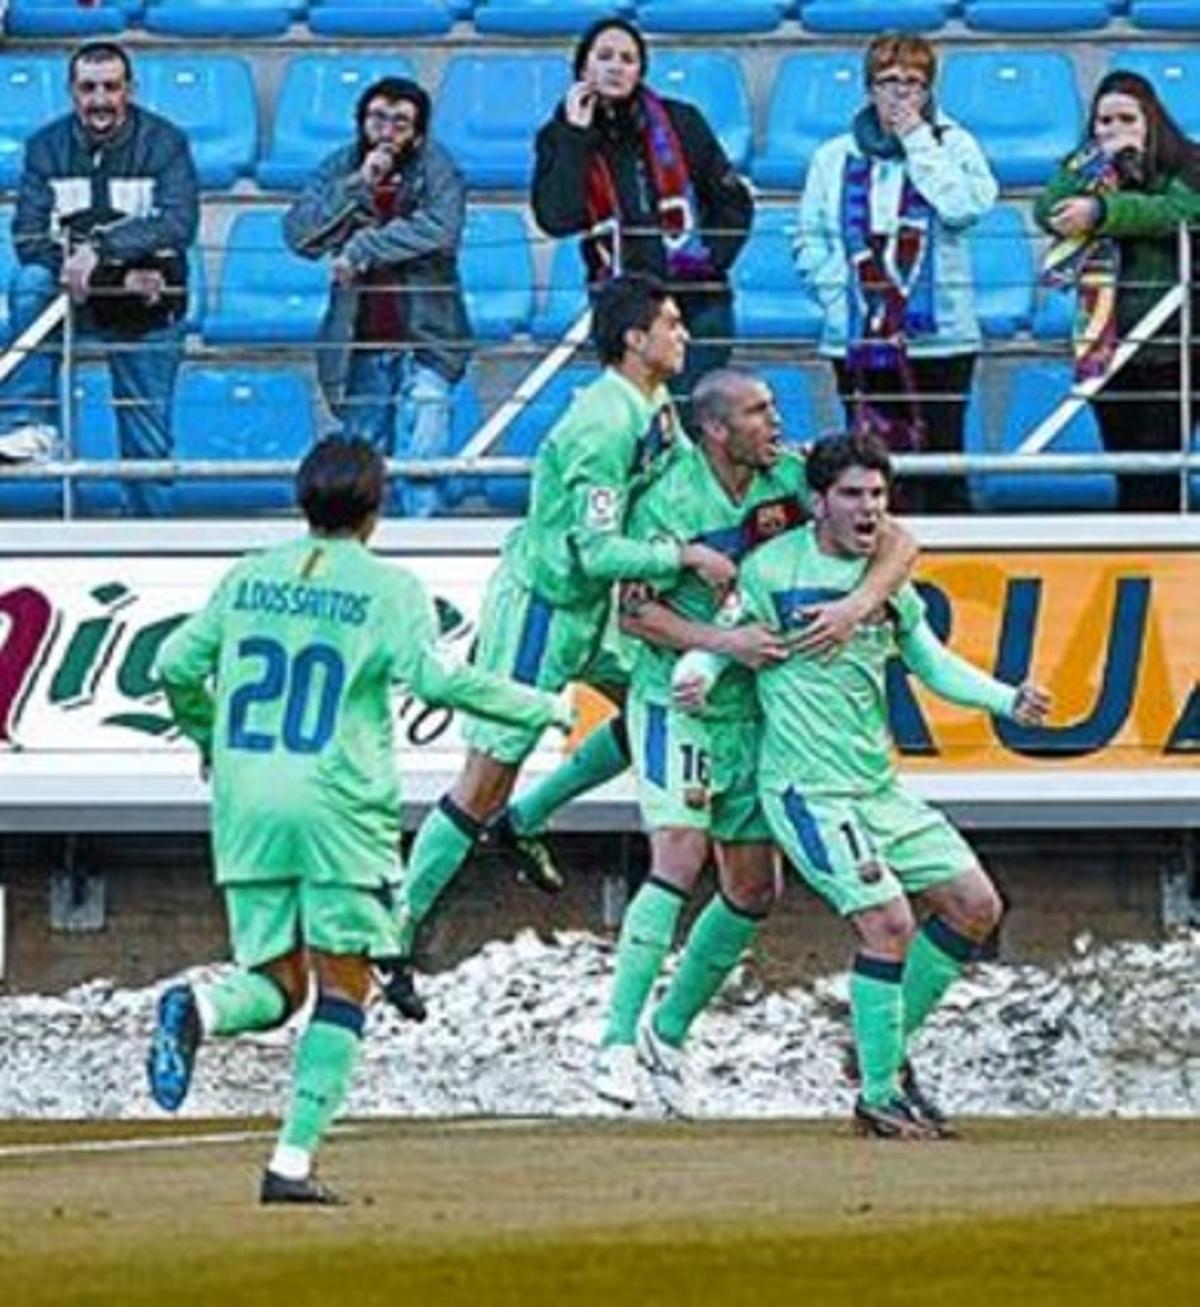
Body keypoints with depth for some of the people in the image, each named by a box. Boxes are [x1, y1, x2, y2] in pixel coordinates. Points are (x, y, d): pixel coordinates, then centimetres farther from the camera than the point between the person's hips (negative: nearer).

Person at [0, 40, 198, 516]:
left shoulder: (163, 142, -8)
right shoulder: (47, 146, -4)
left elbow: (178, 223, -21)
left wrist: (101, 249, -36)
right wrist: (120, 276, -22)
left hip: (147, 304, -1)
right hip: (77, 296, 1)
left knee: (148, 442, 0)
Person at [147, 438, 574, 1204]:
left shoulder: (250, 578, 11)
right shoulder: (388, 588, -2)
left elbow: (177, 666, 11)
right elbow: (435, 677, -15)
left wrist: (207, 737, 30)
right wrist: (539, 708, -6)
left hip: (248, 809, 4)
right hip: (340, 809, -4)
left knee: (276, 984, 12)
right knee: (342, 991, 4)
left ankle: (202, 1010, -24)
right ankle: (294, 1162, -7)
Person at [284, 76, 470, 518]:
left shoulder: (436, 168, -2)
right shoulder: (341, 168, 7)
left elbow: (441, 229, -19)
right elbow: (300, 233, -5)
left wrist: (361, 249, -17)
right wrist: (359, 186, -15)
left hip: (423, 339, -3)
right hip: (361, 344, 3)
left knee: (420, 464, -12)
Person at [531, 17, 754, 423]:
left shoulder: (681, 123, 7)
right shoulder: (561, 139, 4)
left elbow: (734, 201, 11)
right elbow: (556, 218, -13)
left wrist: (713, 257, -3)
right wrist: (576, 138, -11)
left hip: (697, 301, 0)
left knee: (691, 415, -9)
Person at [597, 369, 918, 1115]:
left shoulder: (793, 478, -5)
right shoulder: (669, 504, -16)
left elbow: (896, 541, -7)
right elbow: (635, 612, -12)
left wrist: (859, 604, -26)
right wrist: (723, 642, -25)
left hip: (757, 712, 6)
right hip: (678, 707, -6)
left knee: (753, 893, 8)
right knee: (679, 864, -21)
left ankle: (670, 1032, 25)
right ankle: (619, 1040, -19)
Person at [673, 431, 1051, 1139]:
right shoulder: (770, 570, -8)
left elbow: (933, 662, 19)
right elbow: (716, 642, -3)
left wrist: (1009, 700, 6)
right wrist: (695, 679, -26)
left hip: (880, 787, 8)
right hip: (806, 788, -8)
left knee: (977, 906, 4)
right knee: (888, 921, -19)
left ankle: (891, 1048, 19)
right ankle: (879, 1096, -7)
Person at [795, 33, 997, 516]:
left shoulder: (953, 146, 5)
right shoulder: (835, 158, 9)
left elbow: (966, 207, -13)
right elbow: (809, 241, 10)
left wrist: (918, 143, -8)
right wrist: (839, 291, -4)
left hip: (938, 336, -2)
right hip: (858, 341, 2)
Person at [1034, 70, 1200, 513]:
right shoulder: (1083, 169, 13)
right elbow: (1048, 212, -4)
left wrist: (1100, 210, -25)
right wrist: (1103, 164, -9)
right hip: (1104, 339, 4)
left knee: (1158, 472, -8)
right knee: (1126, 472, 5)